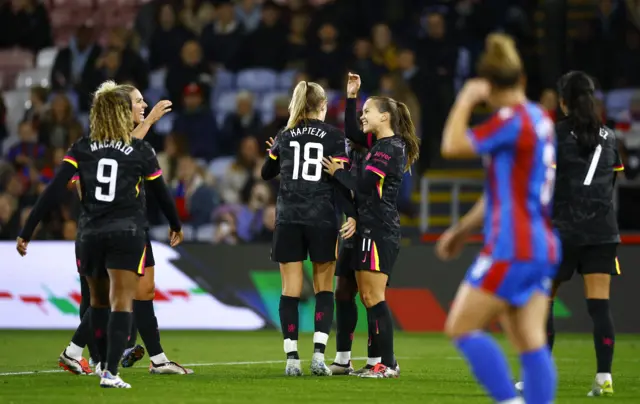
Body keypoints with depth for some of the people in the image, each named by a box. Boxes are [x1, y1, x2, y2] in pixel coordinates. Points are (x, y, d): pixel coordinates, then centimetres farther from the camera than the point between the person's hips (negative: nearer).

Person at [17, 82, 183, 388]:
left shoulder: (81, 150, 2)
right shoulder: (140, 151, 0)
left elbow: (52, 192, -5)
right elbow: (161, 193, 11)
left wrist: (26, 233, -3)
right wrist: (176, 226, 30)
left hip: (90, 234, 2)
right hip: (127, 234, -2)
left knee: (98, 301, 20)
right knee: (121, 303, -5)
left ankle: (105, 363, 31)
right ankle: (110, 372, -18)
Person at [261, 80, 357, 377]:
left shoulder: (285, 136, 9)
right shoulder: (334, 136, 0)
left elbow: (266, 173, 23)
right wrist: (351, 215, -10)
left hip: (288, 219, 2)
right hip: (322, 219, -2)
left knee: (291, 290, 3)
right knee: (324, 288, 7)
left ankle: (291, 358, -3)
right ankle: (318, 354, -6)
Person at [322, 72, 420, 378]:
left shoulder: (389, 148, -14)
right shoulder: (381, 143, 13)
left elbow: (363, 186, -18)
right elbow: (351, 133, 28)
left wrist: (337, 172, -3)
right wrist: (351, 97, 20)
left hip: (379, 231, -10)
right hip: (371, 229, 10)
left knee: (373, 297, -10)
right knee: (368, 297, 10)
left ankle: (388, 364, -10)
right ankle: (380, 361, 13)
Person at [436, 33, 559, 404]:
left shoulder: (513, 120, -13)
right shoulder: (541, 120, 15)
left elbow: (453, 146, -12)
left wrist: (465, 101, 0)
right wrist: (463, 229, 26)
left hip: (512, 249, -9)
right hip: (543, 248, 9)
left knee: (461, 328, -2)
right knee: (532, 343, 3)